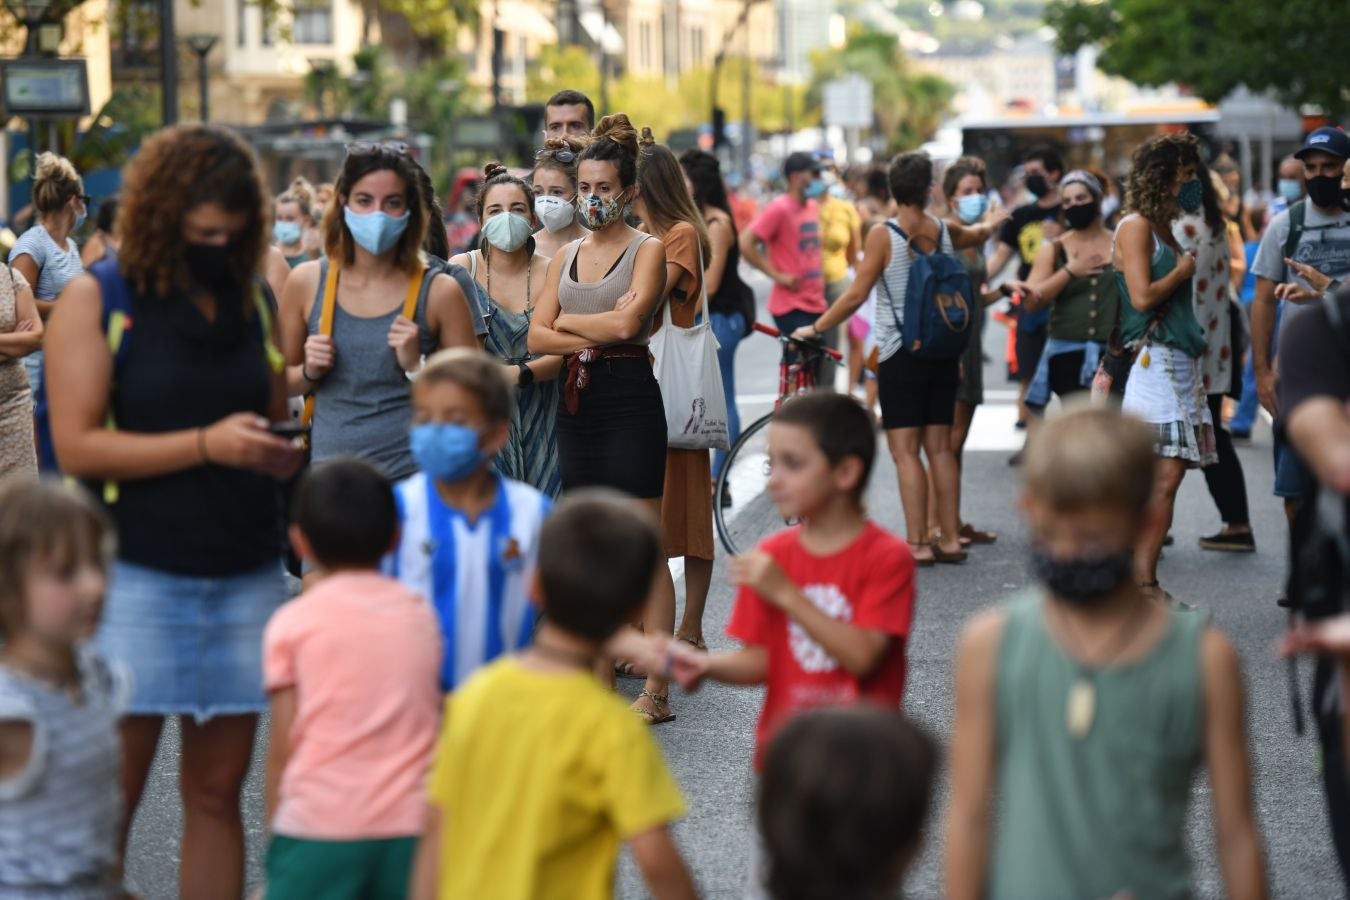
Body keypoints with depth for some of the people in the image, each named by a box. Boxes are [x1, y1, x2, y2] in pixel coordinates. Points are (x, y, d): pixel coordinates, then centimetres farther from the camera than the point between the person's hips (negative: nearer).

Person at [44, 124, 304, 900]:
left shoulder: (251, 301, 13)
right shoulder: (96, 300, -1)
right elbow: (76, 447, -10)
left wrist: (281, 452, 2)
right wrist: (206, 444, -16)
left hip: (245, 573, 4)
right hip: (137, 575, -4)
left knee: (217, 790, 7)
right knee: (113, 792, -3)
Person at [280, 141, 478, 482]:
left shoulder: (439, 292, -2)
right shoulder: (306, 282, 3)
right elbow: (279, 383, 15)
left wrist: (417, 366, -11)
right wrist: (308, 373, -4)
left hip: (412, 476, -2)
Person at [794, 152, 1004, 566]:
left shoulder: (882, 236, -11)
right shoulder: (945, 232, 6)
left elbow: (855, 295, -13)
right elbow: (980, 233, 29)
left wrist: (814, 329, -2)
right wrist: (998, 219, 52)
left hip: (902, 356, -5)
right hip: (943, 352, 6)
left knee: (905, 451, -4)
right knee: (940, 446, 12)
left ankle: (917, 544, -7)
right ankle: (950, 539, 15)